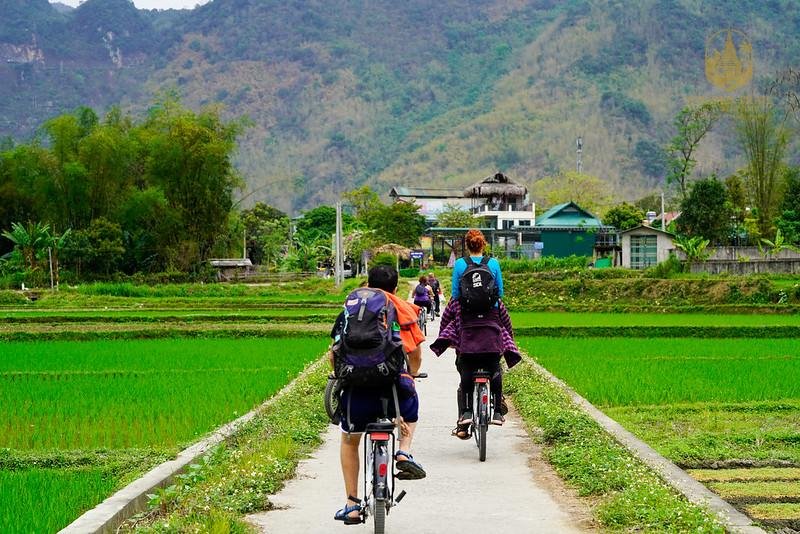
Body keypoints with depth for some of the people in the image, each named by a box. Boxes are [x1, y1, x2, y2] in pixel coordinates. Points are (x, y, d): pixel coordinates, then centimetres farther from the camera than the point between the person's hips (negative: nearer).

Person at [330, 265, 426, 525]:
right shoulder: (404, 309, 16)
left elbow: (334, 354, 13)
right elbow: (416, 353, 12)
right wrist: (411, 376, 31)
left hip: (356, 387, 1)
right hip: (395, 386, 0)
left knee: (349, 441, 26)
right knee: (410, 406, 36)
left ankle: (352, 504, 21)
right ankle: (404, 452, 9)